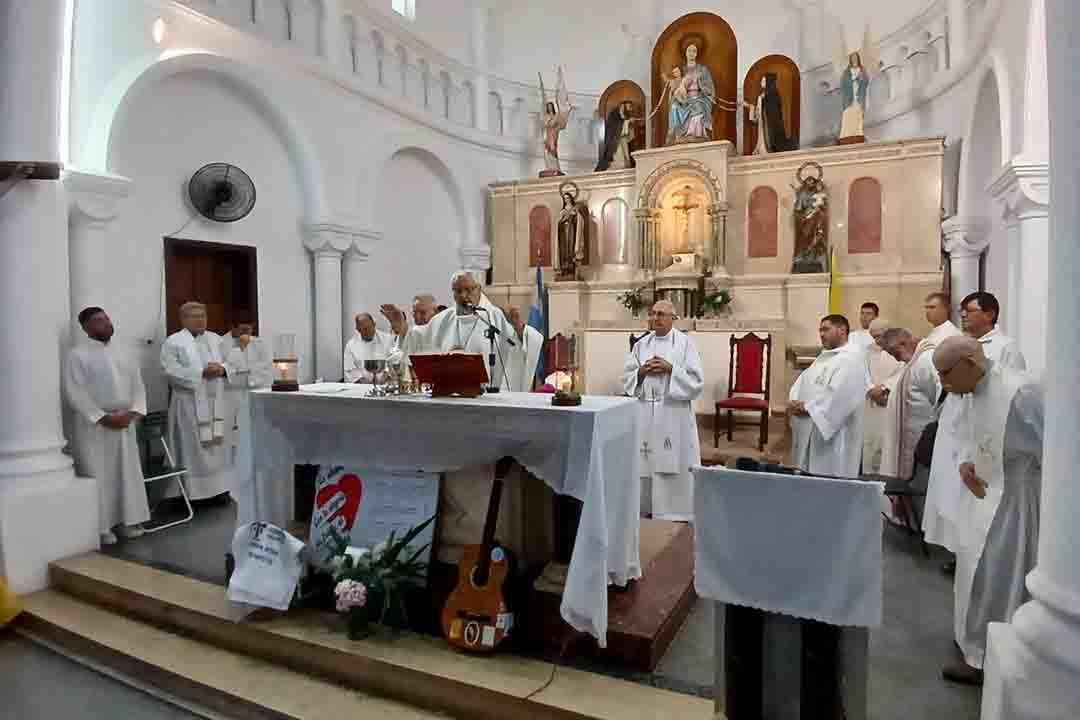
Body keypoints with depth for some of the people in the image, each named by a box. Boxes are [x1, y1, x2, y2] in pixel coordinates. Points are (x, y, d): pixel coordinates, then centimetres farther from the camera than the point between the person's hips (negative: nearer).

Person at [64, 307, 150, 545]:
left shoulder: (122, 353, 11)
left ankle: (127, 520, 19)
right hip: (93, 426, -5)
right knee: (99, 476, -1)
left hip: (124, 424, 6)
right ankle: (101, 526, 9)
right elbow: (75, 393, -13)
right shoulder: (78, 355, -6)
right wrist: (103, 417, -16)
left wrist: (132, 412, -5)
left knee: (127, 473, 9)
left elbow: (137, 385, 10)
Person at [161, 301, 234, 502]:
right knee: (193, 449, -2)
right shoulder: (173, 342, -2)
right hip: (190, 403, -5)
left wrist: (222, 369, -10)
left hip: (217, 402, 5)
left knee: (219, 446, 9)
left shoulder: (216, 339, 15)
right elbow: (172, 371, -13)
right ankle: (192, 491, 5)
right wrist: (202, 373, -20)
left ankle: (220, 487, 17)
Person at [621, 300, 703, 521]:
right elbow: (626, 378, 9)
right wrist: (642, 372, -10)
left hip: (674, 415, -3)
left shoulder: (685, 343, -1)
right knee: (645, 465, 7)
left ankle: (675, 514, 11)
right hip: (644, 415, 4)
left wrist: (670, 369, -16)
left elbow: (696, 381, -7)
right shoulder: (640, 345, 10)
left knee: (672, 467, -1)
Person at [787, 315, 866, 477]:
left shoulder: (852, 358, -10)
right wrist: (794, 402, -6)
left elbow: (838, 394, -22)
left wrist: (807, 408, -16)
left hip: (833, 436, -9)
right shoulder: (823, 357, 19)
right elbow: (802, 381, 13)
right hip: (809, 432, 9)